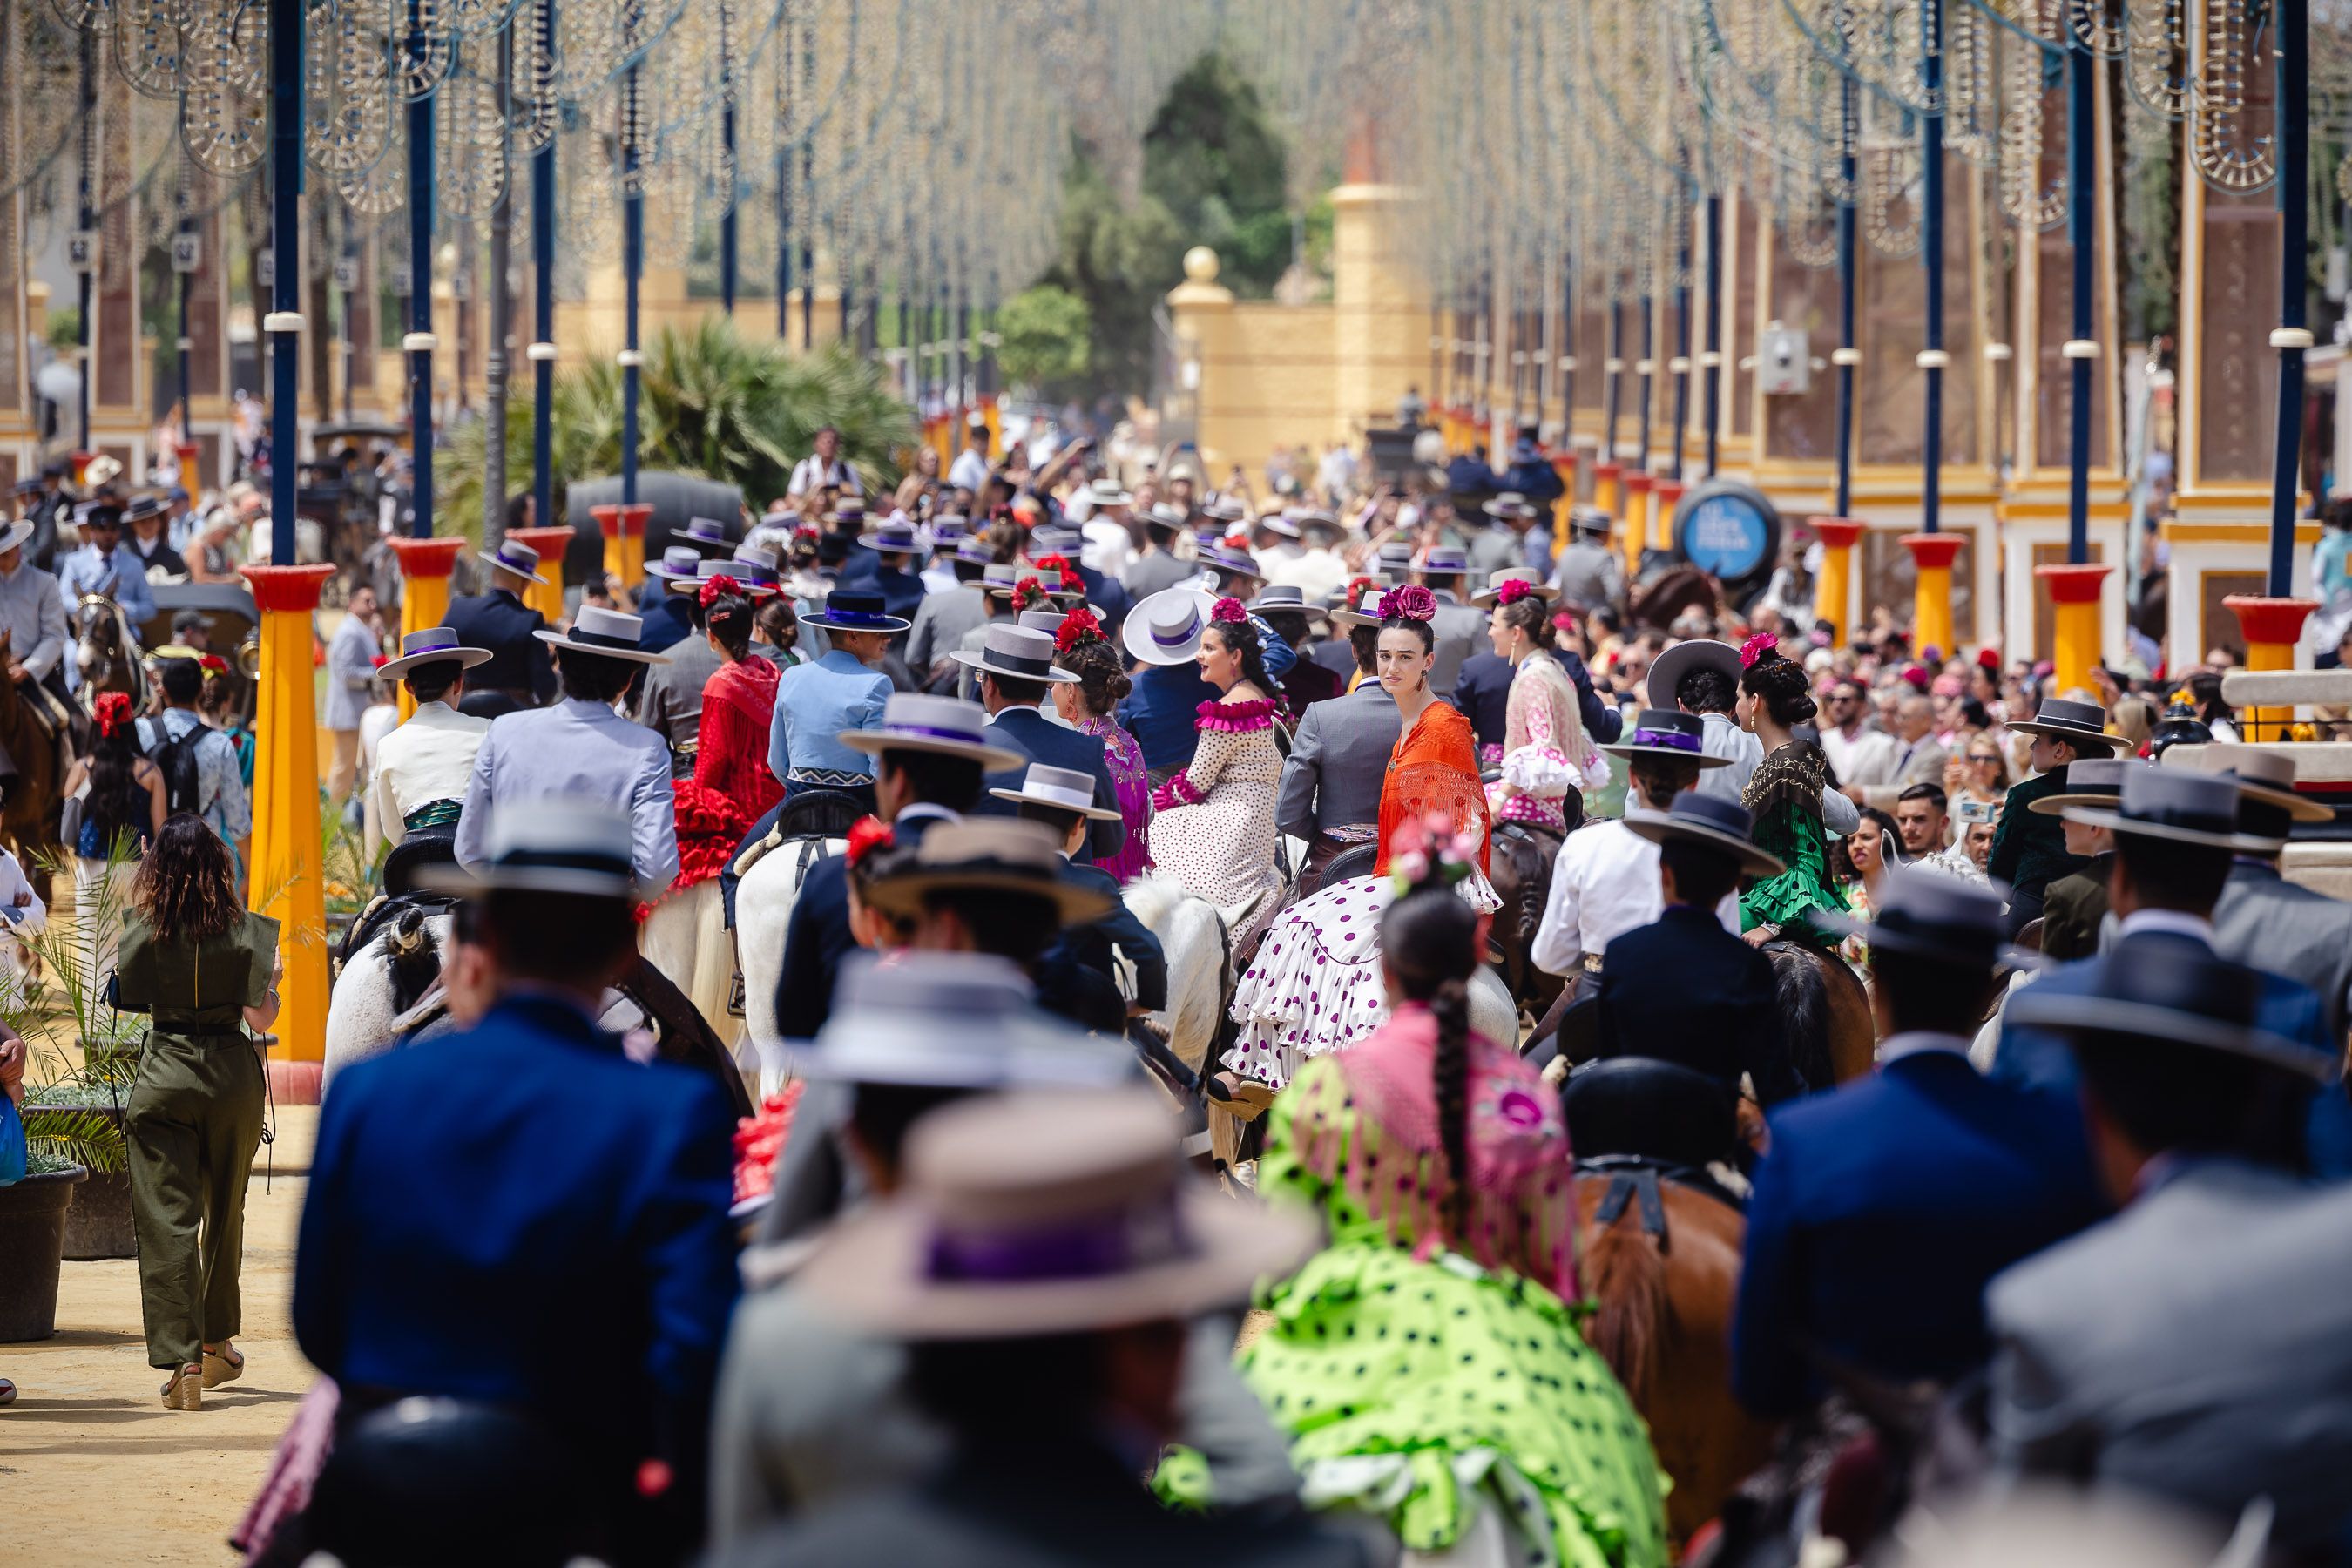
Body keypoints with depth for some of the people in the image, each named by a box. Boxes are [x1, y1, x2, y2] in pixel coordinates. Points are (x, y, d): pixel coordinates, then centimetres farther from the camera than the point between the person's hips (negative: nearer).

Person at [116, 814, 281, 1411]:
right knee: (225, 1215, 19)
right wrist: (271, 978, 17)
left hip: (163, 1079, -1)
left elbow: (128, 997, 8)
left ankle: (181, 1362, -14)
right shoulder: (244, 933, -7)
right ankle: (216, 1345, 33)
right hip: (232, 1075, 1)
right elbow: (262, 1019, -2)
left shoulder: (141, 930, -6)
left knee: (167, 1223, -3)